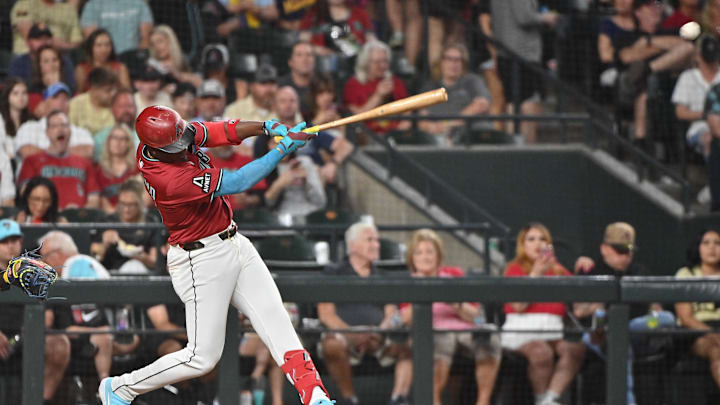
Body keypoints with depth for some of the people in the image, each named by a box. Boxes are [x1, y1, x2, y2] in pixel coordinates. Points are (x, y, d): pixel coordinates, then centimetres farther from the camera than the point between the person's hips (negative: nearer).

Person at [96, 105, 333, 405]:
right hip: (202, 260, -9)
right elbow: (238, 183, -26)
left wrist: (267, 128, -18)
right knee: (203, 357, -2)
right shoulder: (169, 180, -31)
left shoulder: (167, 135, -8)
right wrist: (284, 147, -24)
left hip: (234, 245, 9)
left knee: (276, 322, -2)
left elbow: (223, 132, 0)